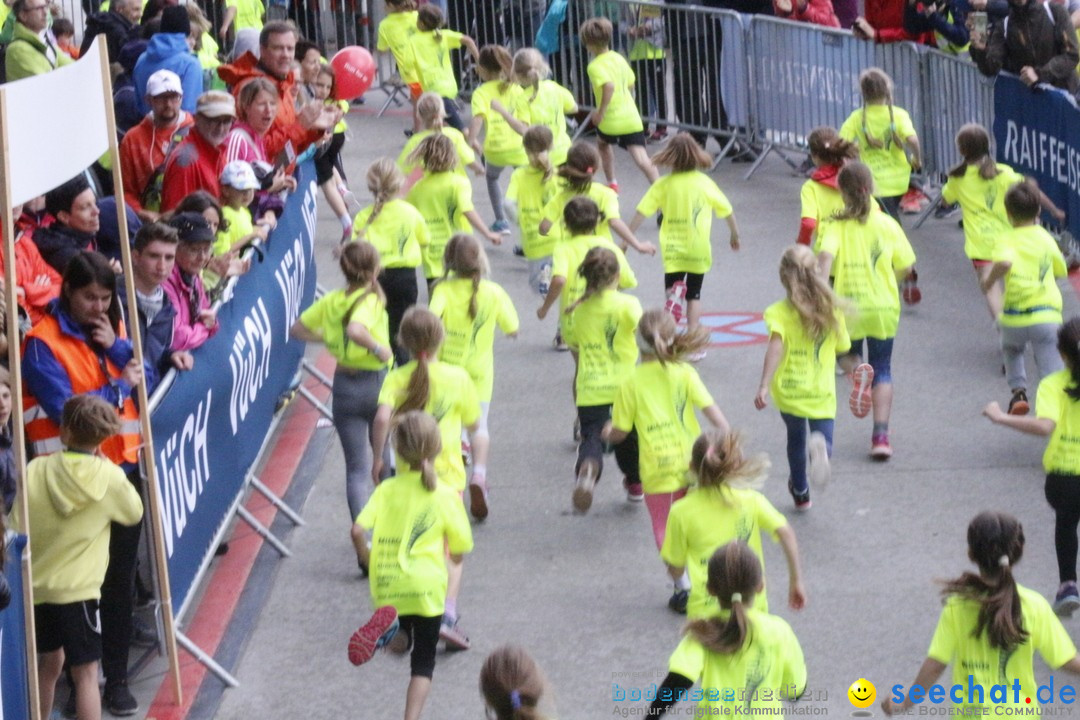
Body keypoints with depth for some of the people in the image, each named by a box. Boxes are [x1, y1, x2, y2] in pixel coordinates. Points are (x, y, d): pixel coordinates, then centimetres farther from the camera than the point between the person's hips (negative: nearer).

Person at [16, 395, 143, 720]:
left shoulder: (35, 470, -4)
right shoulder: (108, 476, -8)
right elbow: (134, 513, 10)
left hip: (36, 586, 4)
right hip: (77, 588, -4)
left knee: (50, 662, 23)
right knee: (85, 672, 2)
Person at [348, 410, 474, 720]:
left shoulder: (386, 490, 0)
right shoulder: (446, 495, -4)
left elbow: (358, 530, -11)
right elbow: (459, 553, -1)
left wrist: (369, 560, 7)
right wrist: (450, 561, 23)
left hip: (386, 587, 2)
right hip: (426, 587, -2)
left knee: (402, 641, 25)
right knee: (423, 662, 10)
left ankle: (386, 628, -10)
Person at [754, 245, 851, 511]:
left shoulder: (778, 312, -11)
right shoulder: (832, 311, -2)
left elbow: (776, 347, -27)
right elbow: (843, 349, 7)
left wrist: (764, 386, -33)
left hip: (789, 390, 0)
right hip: (822, 393, 0)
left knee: (795, 438, 25)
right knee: (824, 443, 2)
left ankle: (800, 492, 43)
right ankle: (820, 447, -38)